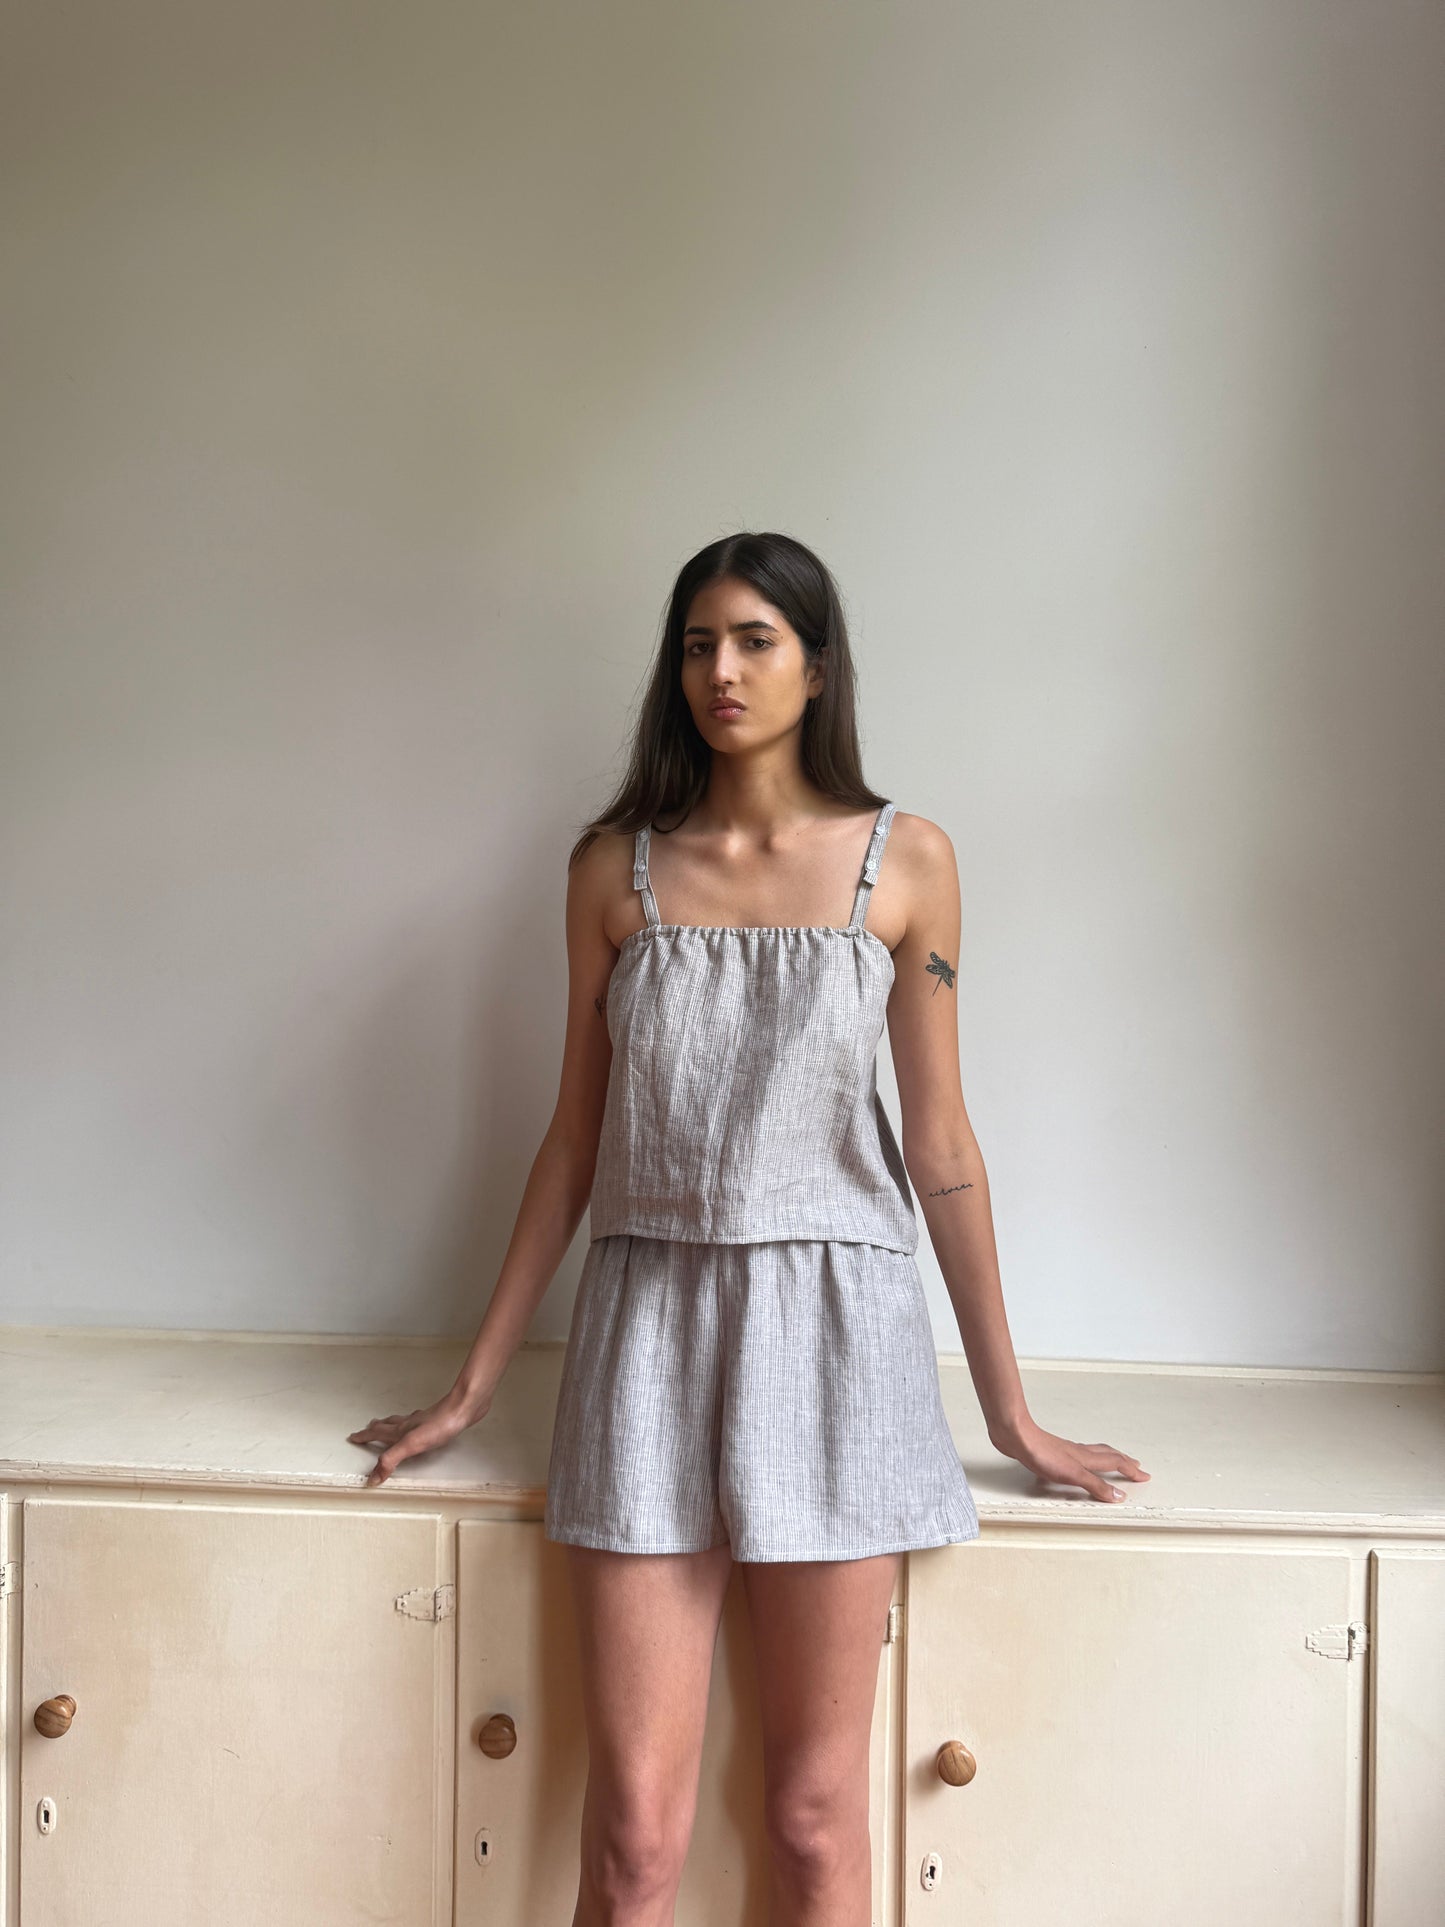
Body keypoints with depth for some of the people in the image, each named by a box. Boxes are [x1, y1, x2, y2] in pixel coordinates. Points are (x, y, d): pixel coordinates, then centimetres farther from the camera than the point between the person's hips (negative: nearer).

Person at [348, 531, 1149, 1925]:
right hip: (650, 1323, 1)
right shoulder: (614, 866, 5)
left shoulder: (904, 863, 1)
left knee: (817, 1814, 7)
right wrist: (473, 1387, 11)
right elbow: (576, 1136, 9)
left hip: (828, 1324, -1)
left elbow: (938, 1142, 3)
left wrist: (1011, 1413, 6)